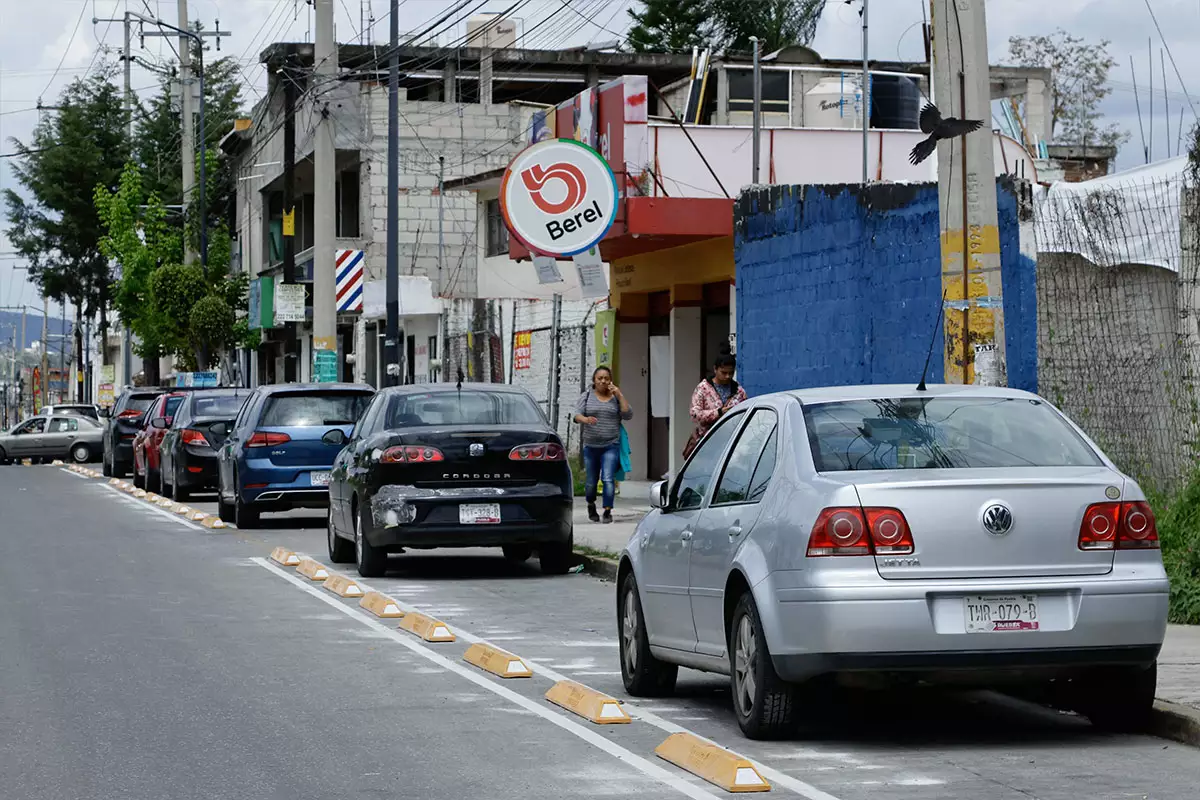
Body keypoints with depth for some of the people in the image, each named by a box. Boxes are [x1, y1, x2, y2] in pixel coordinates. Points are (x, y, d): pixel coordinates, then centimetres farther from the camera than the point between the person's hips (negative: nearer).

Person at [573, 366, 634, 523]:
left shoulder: (615, 397, 7)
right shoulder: (587, 396, 6)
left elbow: (628, 415, -4)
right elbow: (577, 414, -4)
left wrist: (619, 396, -9)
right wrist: (586, 419, -27)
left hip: (611, 446, -1)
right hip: (590, 446, 1)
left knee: (608, 479, -15)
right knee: (591, 481, 8)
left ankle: (607, 511, -10)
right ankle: (591, 506, 33)